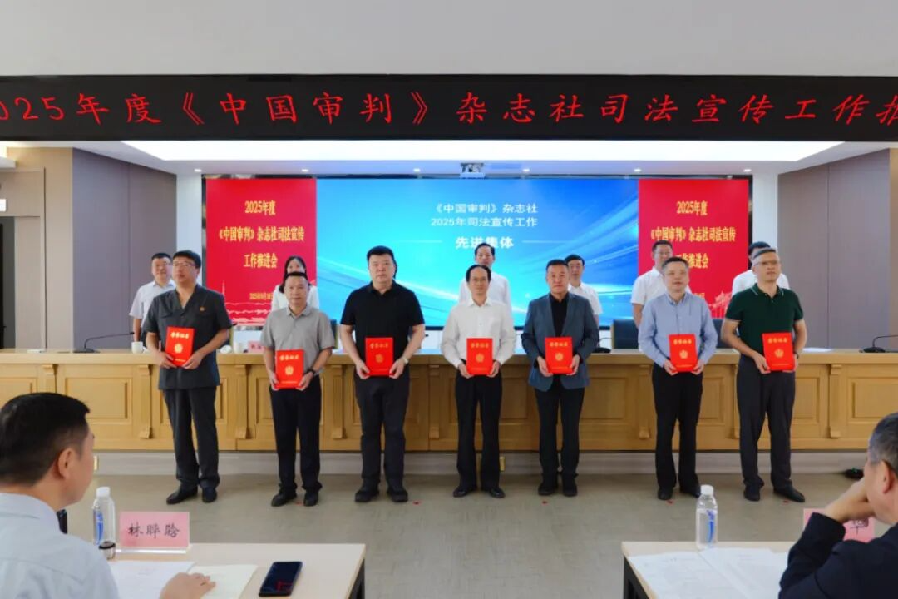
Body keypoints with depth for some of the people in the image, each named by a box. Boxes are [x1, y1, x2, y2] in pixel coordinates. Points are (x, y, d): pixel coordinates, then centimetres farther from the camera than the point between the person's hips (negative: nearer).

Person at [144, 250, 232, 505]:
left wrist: (201, 353, -15)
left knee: (205, 428, 2)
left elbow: (223, 332, -2)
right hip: (171, 374, 4)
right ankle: (186, 483, 21)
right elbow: (151, 335, 15)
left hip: (201, 373, -3)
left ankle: (209, 482, 14)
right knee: (179, 430, 10)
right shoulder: (160, 302, 10)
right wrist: (156, 353, -7)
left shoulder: (212, 299, -1)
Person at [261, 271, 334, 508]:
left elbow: (326, 349, -3)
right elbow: (268, 348, 12)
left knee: (309, 438, 4)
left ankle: (311, 487, 16)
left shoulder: (319, 317, -2)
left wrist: (311, 373, -14)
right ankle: (286, 487, 21)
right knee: (283, 437, 9)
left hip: (308, 385, -3)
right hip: (280, 385, 3)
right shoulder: (274, 317, 7)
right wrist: (270, 372, -3)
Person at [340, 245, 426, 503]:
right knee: (369, 429, 8)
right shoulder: (356, 297, 4)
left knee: (395, 429, 4)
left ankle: (395, 483, 15)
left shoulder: (406, 296, 0)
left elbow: (418, 331, 0)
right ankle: (369, 483, 18)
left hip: (396, 373, -1)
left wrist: (403, 359, -13)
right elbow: (345, 331, 6)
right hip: (366, 373, 1)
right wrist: (357, 361, -8)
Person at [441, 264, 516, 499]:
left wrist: (499, 361, -13)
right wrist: (459, 364, -12)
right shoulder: (457, 311, 4)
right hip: (465, 371, 0)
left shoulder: (501, 310, 4)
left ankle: (490, 480, 16)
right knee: (465, 427, 5)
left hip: (491, 372, 0)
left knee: (490, 427, 5)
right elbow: (447, 343, 3)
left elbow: (509, 340, 4)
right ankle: (466, 480, 16)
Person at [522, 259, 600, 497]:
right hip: (545, 376, 1)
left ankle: (569, 477, 17)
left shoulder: (582, 304, 4)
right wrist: (538, 359, -13)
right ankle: (549, 476, 17)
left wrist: (579, 357, -16)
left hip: (573, 375, 0)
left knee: (571, 427, 5)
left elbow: (592, 335, 1)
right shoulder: (535, 306, 5)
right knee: (547, 427, 7)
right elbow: (527, 337, 4)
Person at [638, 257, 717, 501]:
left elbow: (711, 337, 4)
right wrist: (663, 361, -15)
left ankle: (688, 479, 23)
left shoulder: (700, 304, 2)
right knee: (665, 427, 4)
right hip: (665, 371, -2)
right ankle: (665, 482, 15)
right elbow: (645, 340, -2)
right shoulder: (653, 306, -3)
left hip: (693, 372, 2)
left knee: (690, 427, 10)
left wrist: (703, 360, -12)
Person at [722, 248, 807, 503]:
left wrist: (795, 354, -4)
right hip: (752, 369, -3)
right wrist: (754, 355, -16)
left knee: (782, 427, 10)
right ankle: (751, 482, 15)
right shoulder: (742, 299, -5)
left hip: (784, 370, 3)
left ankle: (783, 482, 22)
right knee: (751, 427, 4)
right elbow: (727, 333, -6)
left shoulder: (790, 298, 6)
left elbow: (802, 331, 15)